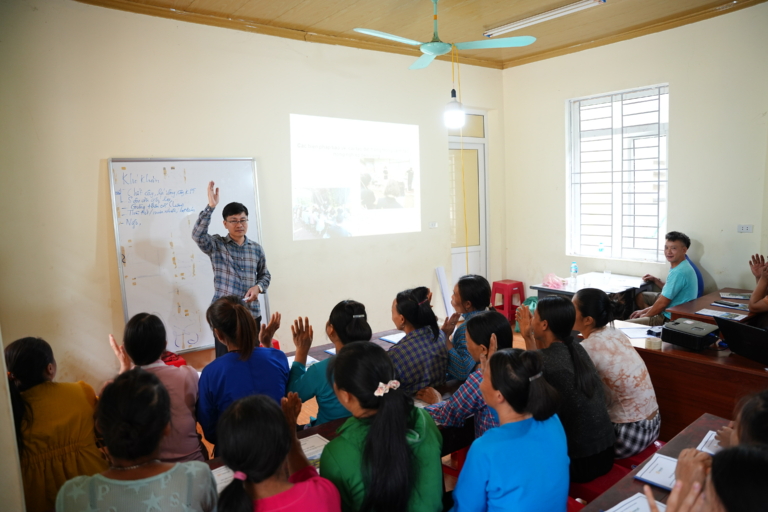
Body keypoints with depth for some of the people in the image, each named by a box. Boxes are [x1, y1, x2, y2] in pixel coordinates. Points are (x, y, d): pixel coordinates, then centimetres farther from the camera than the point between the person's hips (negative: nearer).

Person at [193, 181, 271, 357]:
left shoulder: (257, 249, 6)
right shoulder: (216, 245, -3)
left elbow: (265, 275, 15)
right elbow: (197, 235, -22)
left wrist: (258, 287, -7)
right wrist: (211, 206, -27)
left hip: (251, 313, 3)